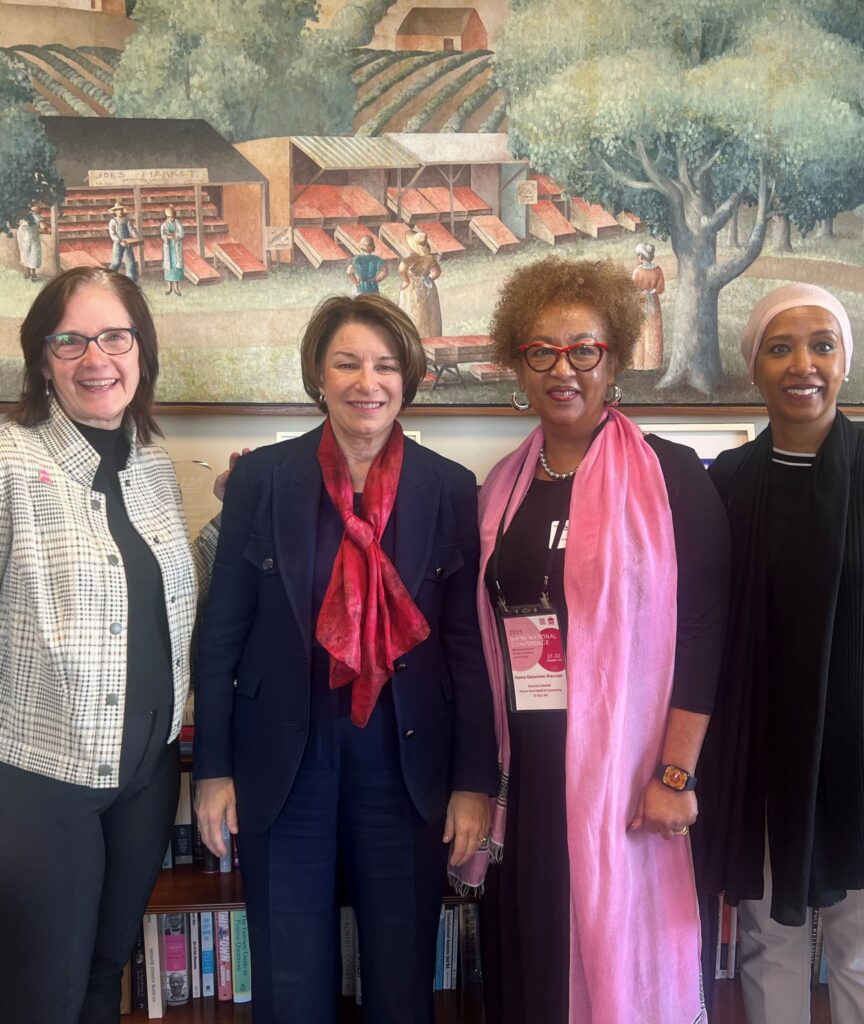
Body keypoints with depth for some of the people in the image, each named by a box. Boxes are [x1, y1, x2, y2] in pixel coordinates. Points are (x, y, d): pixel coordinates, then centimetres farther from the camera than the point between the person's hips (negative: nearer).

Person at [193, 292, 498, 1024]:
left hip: (407, 762, 1)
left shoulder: (450, 488, -2)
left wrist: (474, 781, -3)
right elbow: (222, 633, 0)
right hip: (283, 762, 0)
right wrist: (213, 769, -1)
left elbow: (470, 643, -1)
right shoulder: (261, 478, -3)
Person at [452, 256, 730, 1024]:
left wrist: (675, 775, -13)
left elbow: (701, 630, -9)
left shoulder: (671, 477, -5)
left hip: (624, 772, -4)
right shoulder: (504, 487, 9)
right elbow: (487, 632, 13)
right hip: (526, 774, 5)